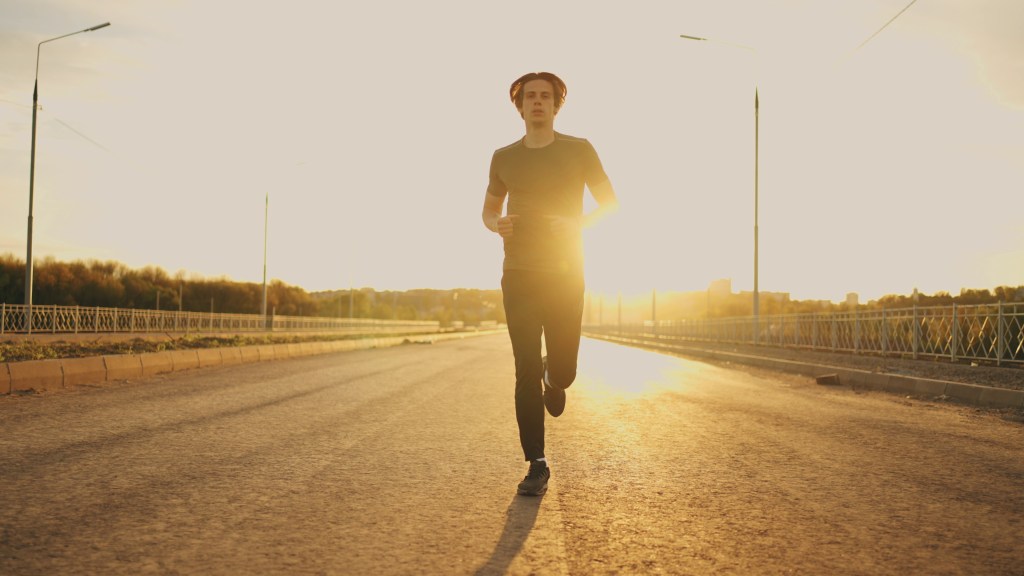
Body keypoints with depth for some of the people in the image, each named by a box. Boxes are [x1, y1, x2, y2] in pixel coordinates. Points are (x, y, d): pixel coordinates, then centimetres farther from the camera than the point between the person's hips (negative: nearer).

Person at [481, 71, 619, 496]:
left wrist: (580, 223, -12)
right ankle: (537, 465, 3)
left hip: (565, 274, -1)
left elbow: (609, 202, 8)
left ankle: (553, 377, 39)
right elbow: (489, 210, 20)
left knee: (562, 371, 0)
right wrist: (497, 225, -5)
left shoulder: (579, 150, 3)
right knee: (526, 372, -6)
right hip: (518, 274, 1)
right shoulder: (504, 158, 9)